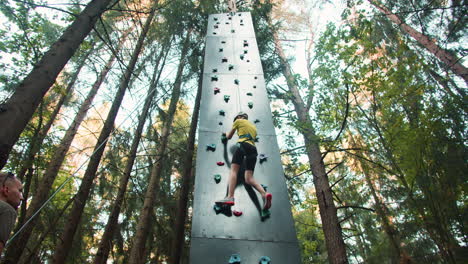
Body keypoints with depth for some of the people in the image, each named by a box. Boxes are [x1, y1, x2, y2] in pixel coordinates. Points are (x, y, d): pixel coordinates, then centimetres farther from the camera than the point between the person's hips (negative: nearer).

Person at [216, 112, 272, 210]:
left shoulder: (238, 121, 18)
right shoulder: (253, 126, 34)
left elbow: (229, 136, 25)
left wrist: (227, 136, 49)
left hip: (243, 145, -6)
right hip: (253, 148, 6)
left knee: (233, 170, -15)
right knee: (249, 178, -2)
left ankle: (230, 197, -35)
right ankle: (264, 194, -26)